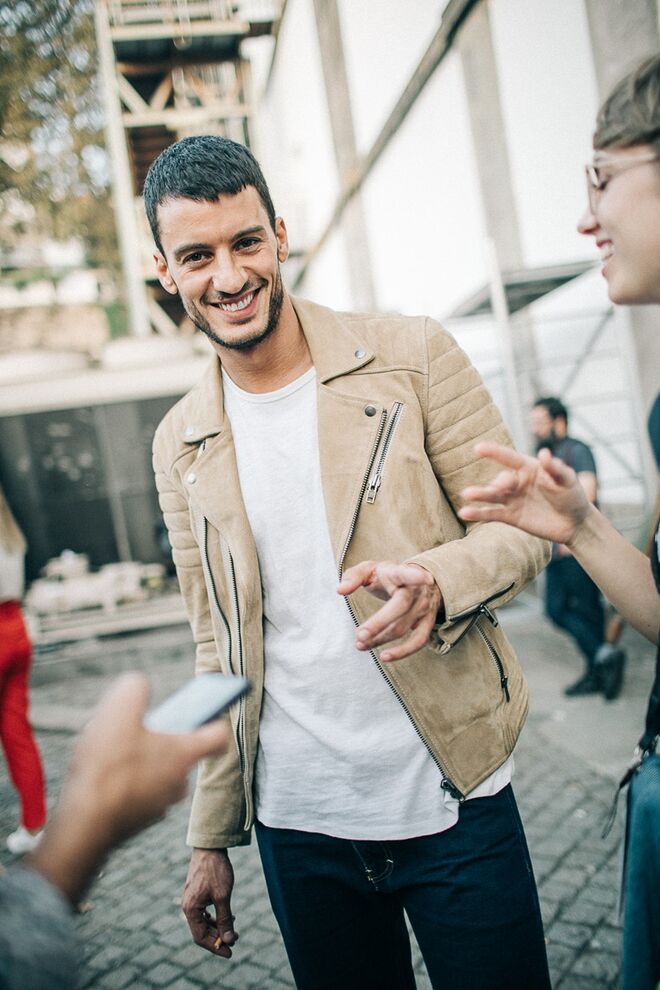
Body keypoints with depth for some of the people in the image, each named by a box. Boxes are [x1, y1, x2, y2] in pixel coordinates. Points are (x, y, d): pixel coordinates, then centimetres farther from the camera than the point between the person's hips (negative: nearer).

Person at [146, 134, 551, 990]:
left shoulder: (411, 356, -5)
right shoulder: (180, 447, 4)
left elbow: (521, 526, -3)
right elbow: (219, 652, 8)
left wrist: (439, 582, -26)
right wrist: (211, 838, 10)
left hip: (452, 803, -2)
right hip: (296, 826, 3)